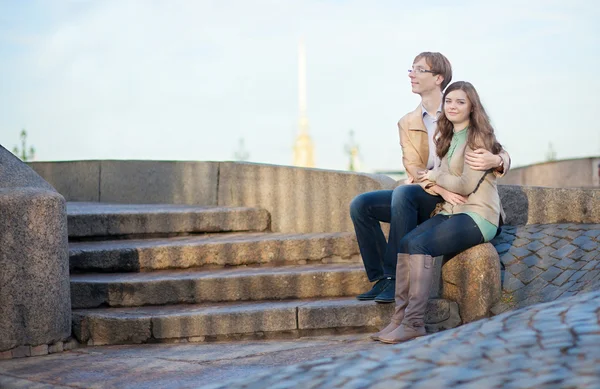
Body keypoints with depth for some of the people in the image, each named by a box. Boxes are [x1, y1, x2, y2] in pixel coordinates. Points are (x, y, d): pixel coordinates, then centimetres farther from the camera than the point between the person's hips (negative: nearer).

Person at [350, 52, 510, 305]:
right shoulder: (408, 123, 11)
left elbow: (502, 155, -2)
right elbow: (414, 169, -2)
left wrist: (495, 161, -30)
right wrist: (440, 189, -24)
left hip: (456, 201, -5)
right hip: (423, 198, 5)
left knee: (404, 192, -33)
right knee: (360, 205, -14)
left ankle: (394, 278, -30)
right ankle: (379, 279, -9)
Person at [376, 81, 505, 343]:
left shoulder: (478, 138, -8)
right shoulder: (449, 138, 19)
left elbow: (467, 185, -15)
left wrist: (434, 177, -2)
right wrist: (427, 179, 2)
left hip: (477, 215, -8)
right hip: (450, 211, 8)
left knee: (420, 245, -26)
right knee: (405, 242, -16)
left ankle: (414, 324, -25)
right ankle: (400, 317, -18)